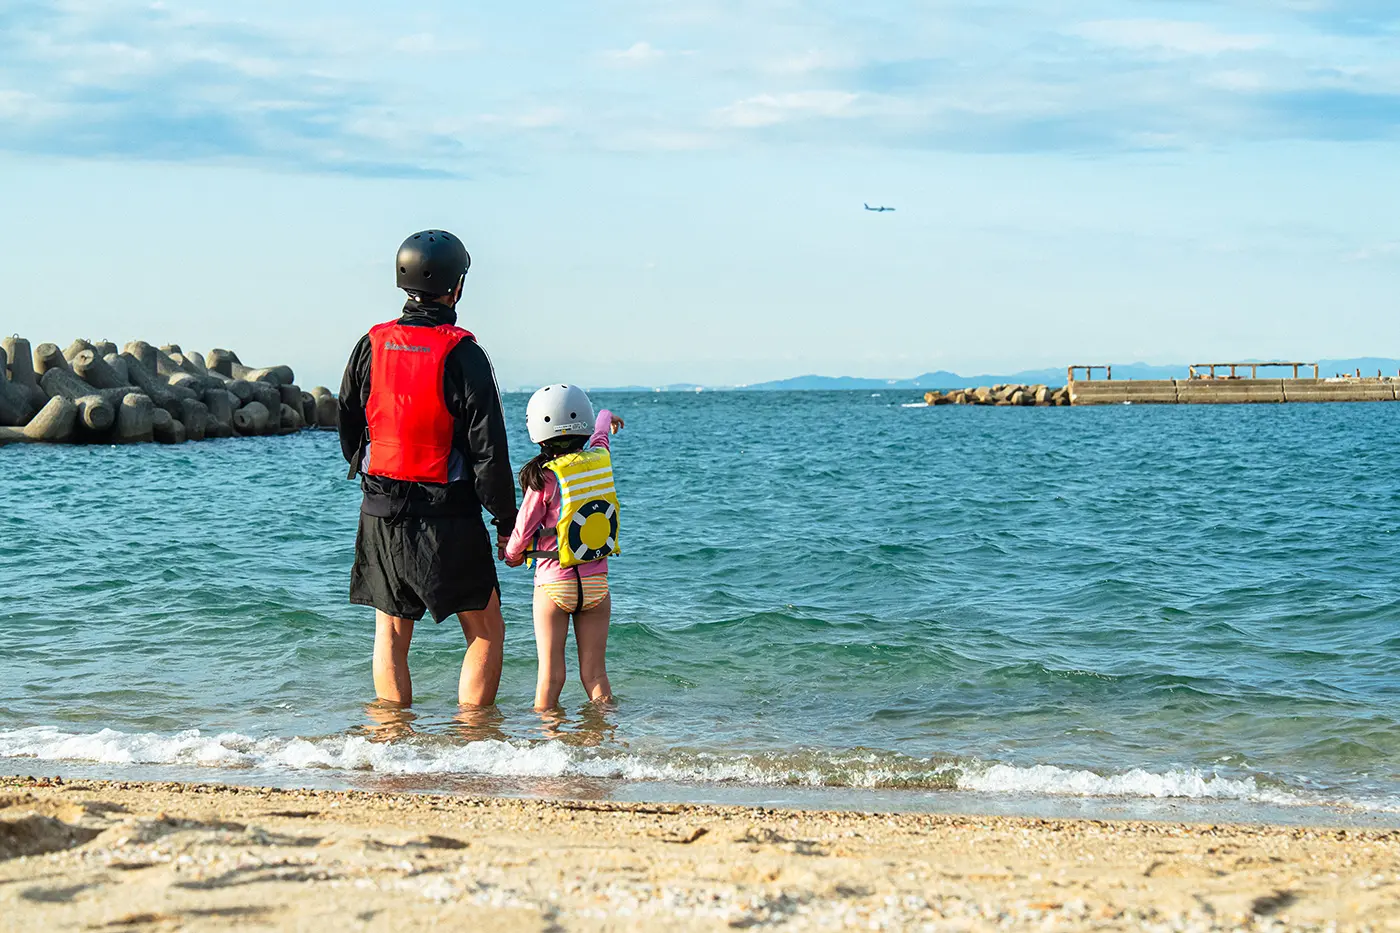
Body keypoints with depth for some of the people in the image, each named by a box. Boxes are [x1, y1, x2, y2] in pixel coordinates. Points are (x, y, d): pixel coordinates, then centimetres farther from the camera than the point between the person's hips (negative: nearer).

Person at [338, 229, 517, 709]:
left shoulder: (371, 346, 3)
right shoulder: (461, 353, -12)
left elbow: (348, 432, 12)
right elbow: (488, 448, -12)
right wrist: (507, 521, -3)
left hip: (380, 512, 5)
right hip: (448, 517, -5)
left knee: (391, 636, 12)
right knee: (486, 633, 7)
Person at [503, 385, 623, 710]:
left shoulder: (545, 479, -14)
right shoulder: (600, 458, -2)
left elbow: (522, 532, -6)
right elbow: (599, 434, 23)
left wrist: (512, 555, 16)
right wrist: (605, 419, 47)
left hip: (553, 584, -4)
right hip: (596, 582, 4)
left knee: (550, 676, 1)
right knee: (595, 674, 7)